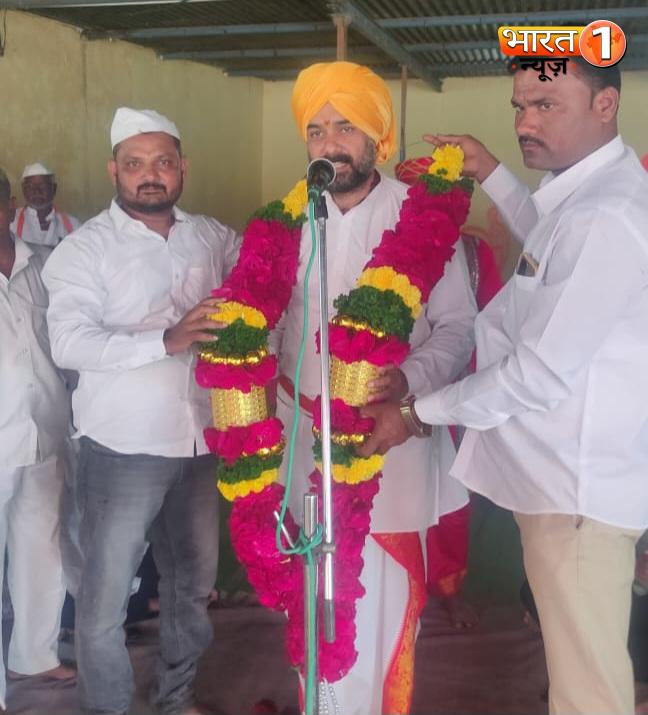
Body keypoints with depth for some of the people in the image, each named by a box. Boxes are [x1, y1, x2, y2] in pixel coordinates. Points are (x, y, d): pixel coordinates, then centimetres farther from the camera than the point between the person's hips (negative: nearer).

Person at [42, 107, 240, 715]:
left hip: (201, 441, 5)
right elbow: (69, 343, -20)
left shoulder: (212, 237, 6)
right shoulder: (86, 248, -7)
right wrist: (165, 340, -32)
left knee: (194, 579, 18)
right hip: (123, 449, -5)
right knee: (106, 593, 4)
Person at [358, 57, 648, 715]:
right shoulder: (590, 189, 10)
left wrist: (418, 412, -11)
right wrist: (491, 175, 25)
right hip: (561, 467, 10)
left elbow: (542, 372, -23)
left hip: (578, 480, -10)